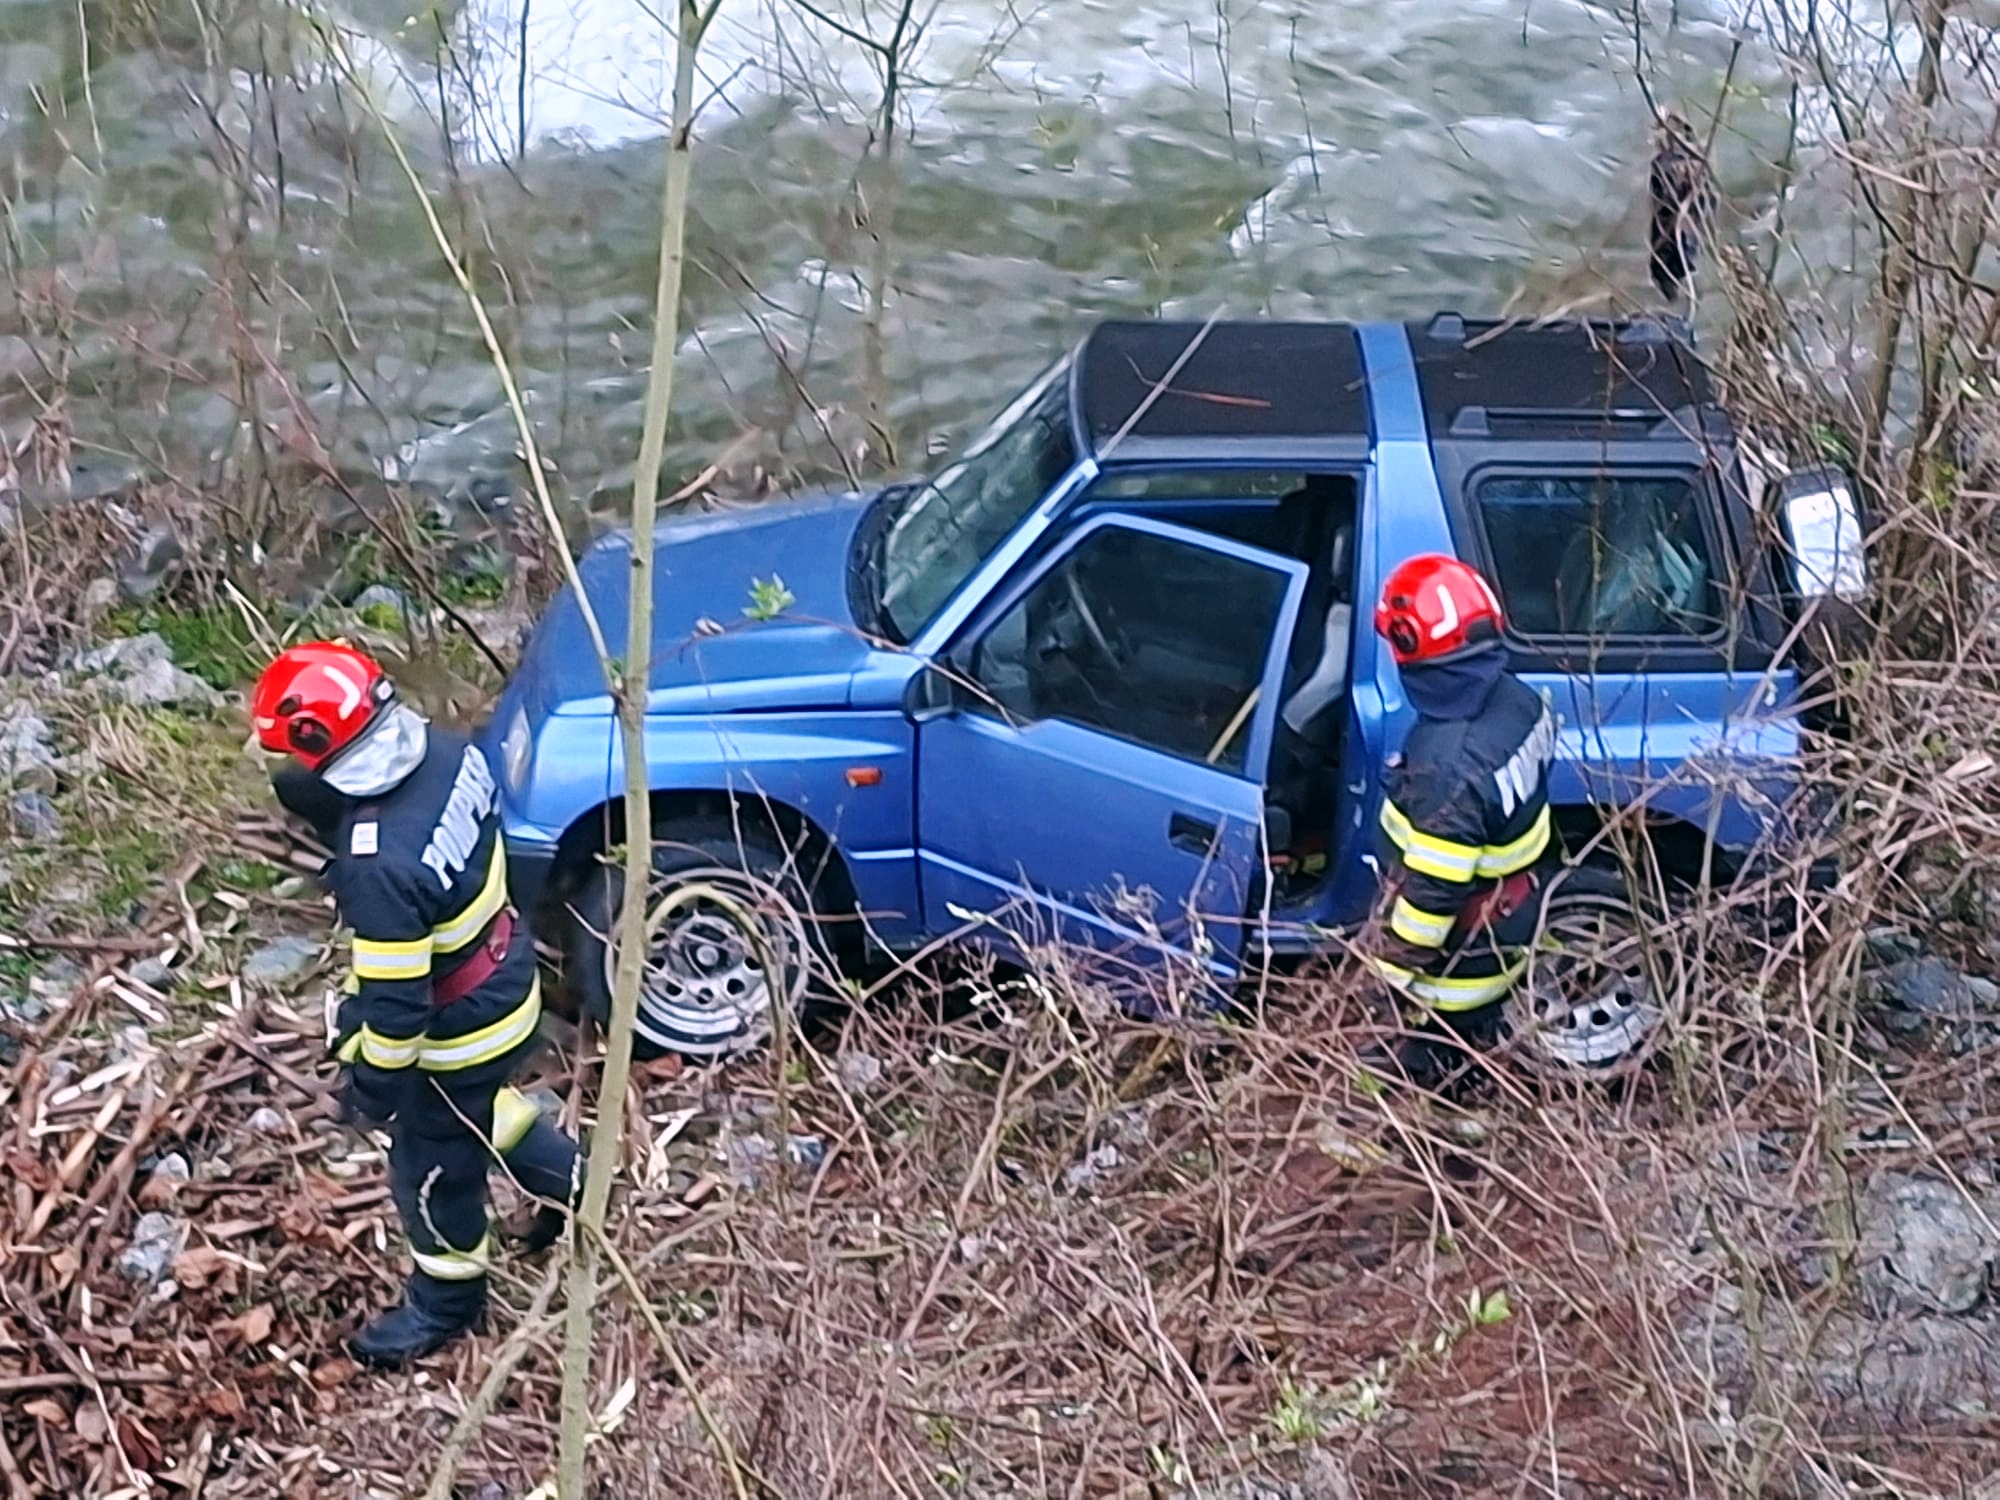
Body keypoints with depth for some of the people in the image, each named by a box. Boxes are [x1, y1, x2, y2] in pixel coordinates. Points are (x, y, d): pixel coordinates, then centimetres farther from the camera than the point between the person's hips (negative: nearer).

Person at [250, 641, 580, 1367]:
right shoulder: (449, 753, -16)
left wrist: (373, 1085, -11)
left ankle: (444, 1305, 43)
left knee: (433, 1169, 19)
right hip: (504, 978, 7)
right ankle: (565, 1178, 53)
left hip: (462, 1028, -7)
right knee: (474, 1108, 34)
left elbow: (397, 1004, -29)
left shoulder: (377, 866, -39)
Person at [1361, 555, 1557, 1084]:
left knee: (1440, 1049, 17)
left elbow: (1435, 887, -31)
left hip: (1462, 945, -8)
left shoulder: (1449, 765, -39)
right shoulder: (1520, 701, -13)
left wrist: (1396, 953, -16)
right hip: (1506, 914, 8)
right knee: (1475, 1028, 32)